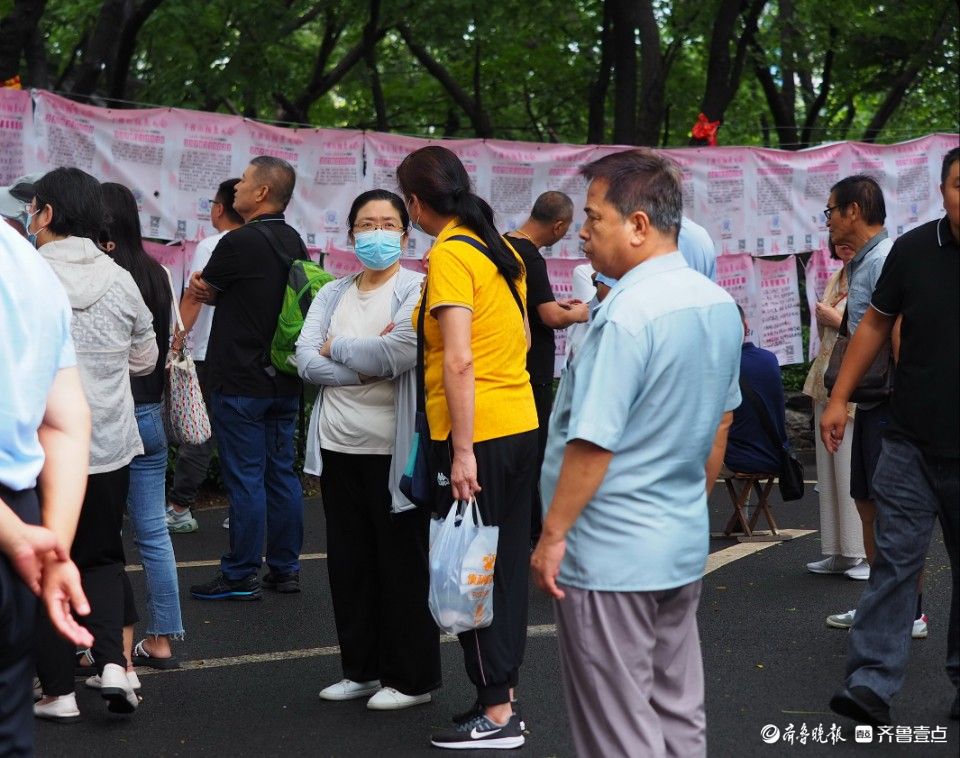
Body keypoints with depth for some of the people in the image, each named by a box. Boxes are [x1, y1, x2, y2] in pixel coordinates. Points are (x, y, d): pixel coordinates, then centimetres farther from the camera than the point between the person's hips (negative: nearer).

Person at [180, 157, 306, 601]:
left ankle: (241, 576, 2)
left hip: (240, 384, -8)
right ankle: (285, 569, 17)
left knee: (244, 478, -3)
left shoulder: (239, 243, -14)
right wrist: (207, 290, 0)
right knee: (282, 474, 11)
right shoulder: (295, 243, 11)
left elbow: (195, 296, -1)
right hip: (285, 381, 8)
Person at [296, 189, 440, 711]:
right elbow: (306, 361, 0)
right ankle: (362, 668, 23)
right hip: (338, 448, 6)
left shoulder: (417, 290, -5)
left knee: (403, 564, 2)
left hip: (392, 449, -6)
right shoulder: (332, 295, 12)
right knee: (348, 562, 11)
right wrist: (366, 366, -14)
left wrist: (336, 347, -5)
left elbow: (396, 354, -19)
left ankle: (411, 678, 12)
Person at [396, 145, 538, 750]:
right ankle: (503, 694, 22)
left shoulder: (449, 255, -14)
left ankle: (495, 715, 2)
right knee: (507, 566, 14)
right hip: (521, 423, 8)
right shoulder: (499, 248, 11)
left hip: (474, 433, -8)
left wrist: (463, 450, -21)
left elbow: (459, 361, -21)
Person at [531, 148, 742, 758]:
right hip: (685, 546, 8)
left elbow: (593, 444, -22)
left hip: (612, 558, -8)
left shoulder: (628, 314, -22)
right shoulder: (720, 303, 5)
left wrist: (552, 536, -13)